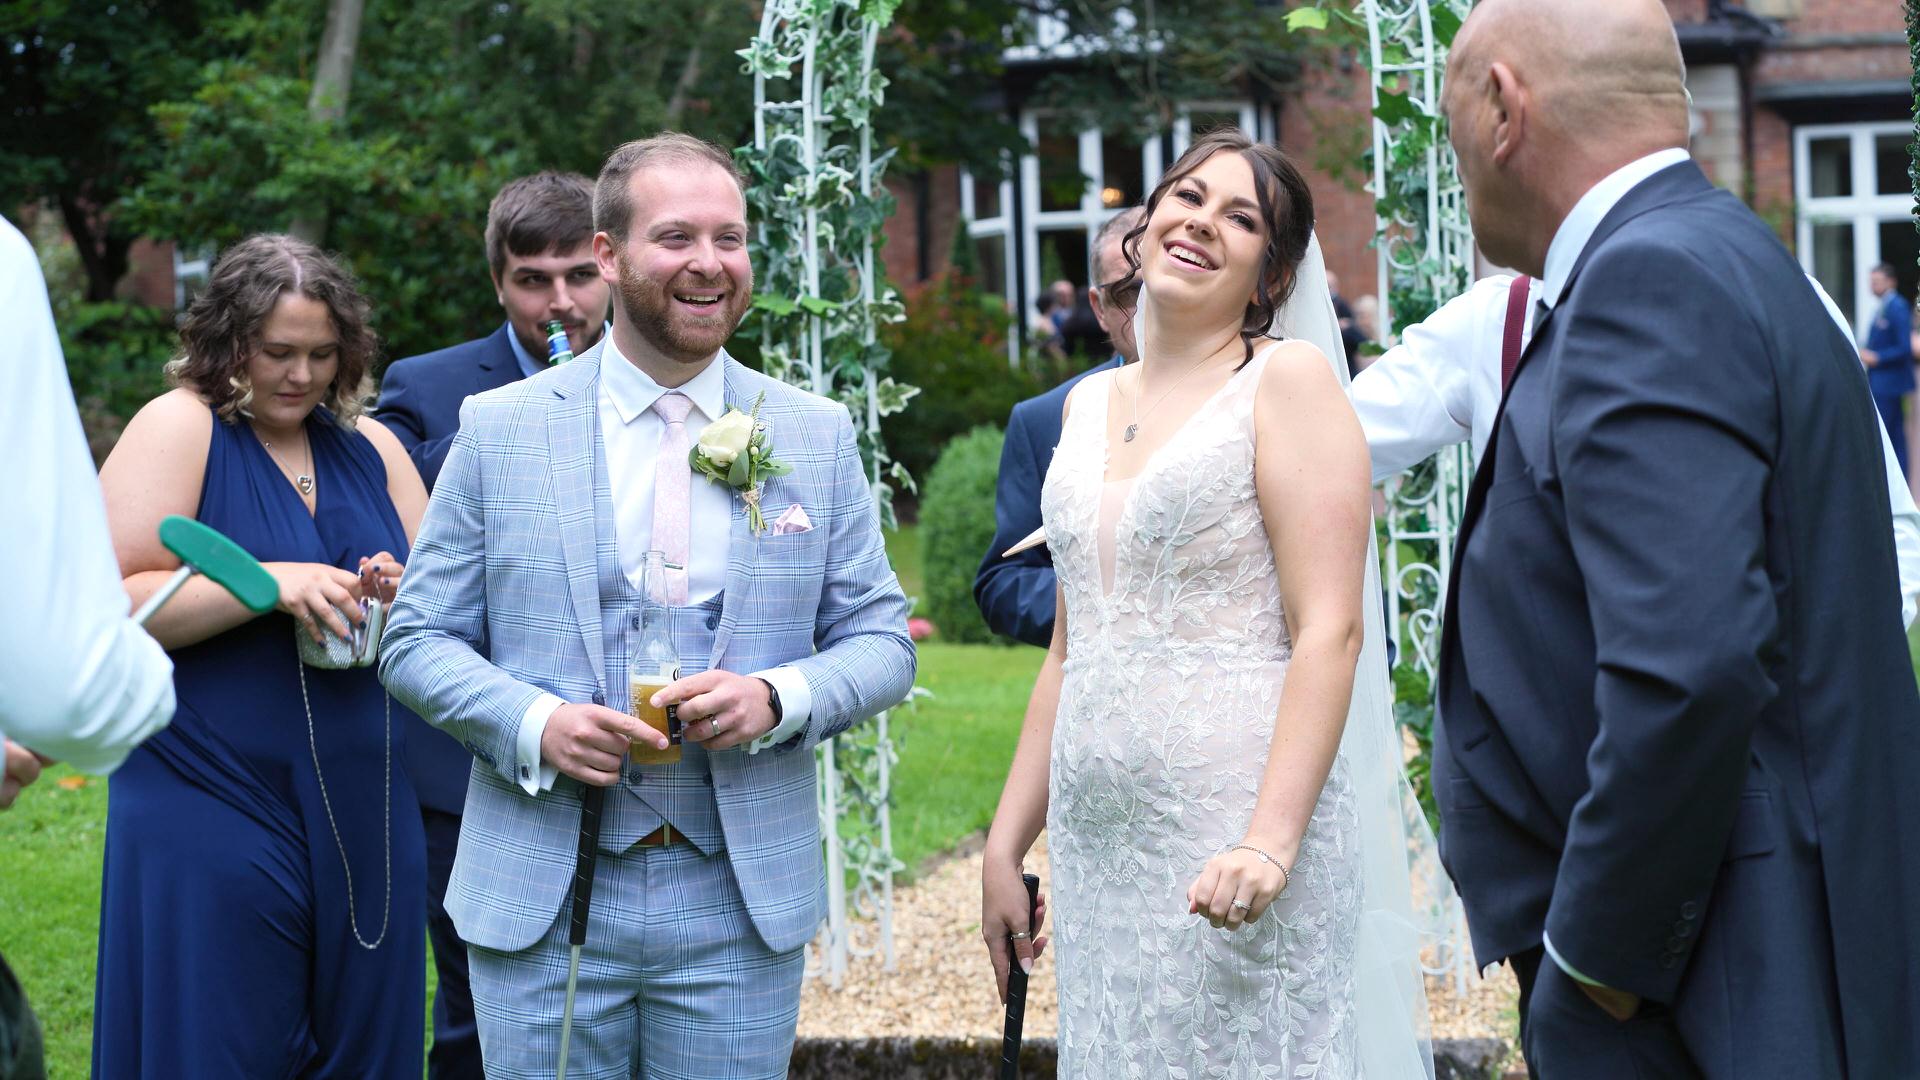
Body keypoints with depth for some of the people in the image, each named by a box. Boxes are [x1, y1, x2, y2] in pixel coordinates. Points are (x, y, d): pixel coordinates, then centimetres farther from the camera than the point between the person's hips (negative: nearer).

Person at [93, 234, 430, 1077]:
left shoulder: (370, 447, 11)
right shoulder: (179, 428, -5)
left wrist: (404, 593, -8)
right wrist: (270, 586, -22)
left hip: (363, 816, 5)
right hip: (213, 811, -5)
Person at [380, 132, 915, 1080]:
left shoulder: (818, 436, 6)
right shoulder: (500, 428, 2)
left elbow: (881, 640, 7)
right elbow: (417, 641, 3)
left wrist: (777, 700, -14)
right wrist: (534, 723, -16)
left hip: (744, 906, 1)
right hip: (540, 906, -1)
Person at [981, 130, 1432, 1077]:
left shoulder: (1288, 380, -3)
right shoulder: (1089, 405, 15)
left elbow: (1329, 629, -12)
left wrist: (1271, 841, -23)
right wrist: (1005, 848, 15)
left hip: (1237, 833, -6)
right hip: (1098, 846, 6)